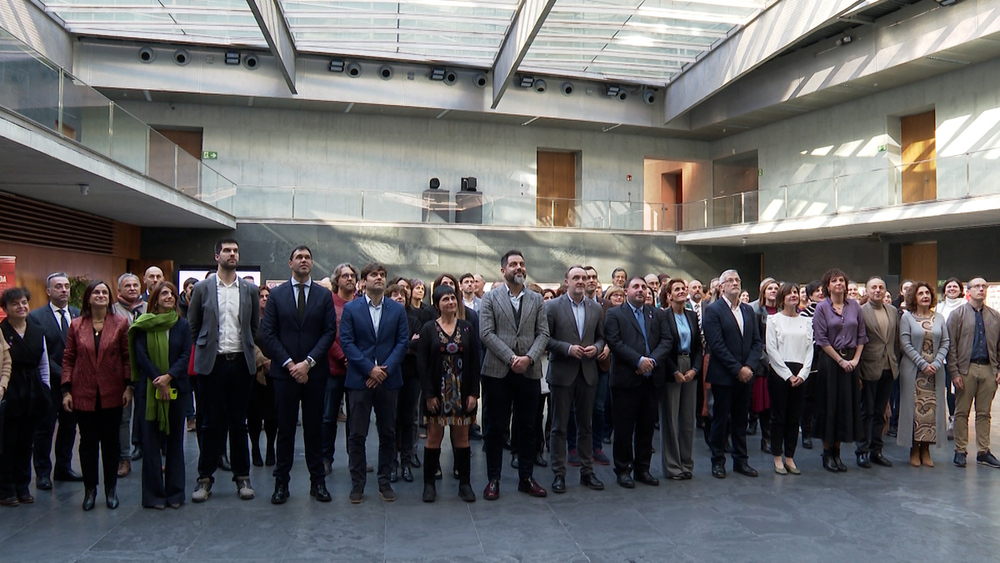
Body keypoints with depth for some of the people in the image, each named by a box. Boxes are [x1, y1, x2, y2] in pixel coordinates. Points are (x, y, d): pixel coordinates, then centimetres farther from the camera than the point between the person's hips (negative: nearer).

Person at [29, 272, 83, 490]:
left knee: (69, 427, 12)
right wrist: (61, 374, -15)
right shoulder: (36, 316, -7)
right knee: (45, 429, 6)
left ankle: (63, 468, 25)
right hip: (50, 383, -4)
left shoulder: (78, 315, 5)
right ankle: (42, 472, 17)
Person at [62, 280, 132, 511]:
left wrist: (128, 386, -6)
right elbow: (68, 359, 5)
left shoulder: (121, 323, 0)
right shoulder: (76, 325, 3)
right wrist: (66, 390, -2)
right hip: (83, 395, 1)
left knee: (111, 441, 7)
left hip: (112, 394, -1)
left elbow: (128, 357, 0)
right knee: (88, 442, 7)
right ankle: (90, 489, 19)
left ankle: (111, 489, 19)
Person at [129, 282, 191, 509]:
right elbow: (141, 356, -5)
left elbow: (186, 355, -1)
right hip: (150, 388, -1)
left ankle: (175, 492, 14)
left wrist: (169, 377, -15)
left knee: (175, 439, 6)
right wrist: (159, 382, -13)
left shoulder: (182, 324, 5)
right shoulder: (143, 325, 1)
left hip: (177, 388, 2)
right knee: (151, 441, 2)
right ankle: (154, 494, 10)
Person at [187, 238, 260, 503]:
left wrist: (247, 349, 11)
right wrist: (204, 350, 9)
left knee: (238, 423, 8)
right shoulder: (202, 288, 2)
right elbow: (193, 326, 9)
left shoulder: (250, 290, 6)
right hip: (212, 363, -1)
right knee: (212, 423, 4)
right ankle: (205, 478, 15)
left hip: (241, 362, 1)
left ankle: (242, 476, 17)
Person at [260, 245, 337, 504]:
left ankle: (318, 482, 14)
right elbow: (267, 334, 0)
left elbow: (330, 332, -1)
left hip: (315, 372, 1)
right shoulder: (276, 295, 6)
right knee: (285, 428, 5)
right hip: (284, 371, 0)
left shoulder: (324, 296, 6)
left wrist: (308, 362, -11)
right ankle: (281, 482, 14)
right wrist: (289, 364, -10)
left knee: (314, 427, 7)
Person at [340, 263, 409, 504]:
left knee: (388, 433, 8)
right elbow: (346, 342, -4)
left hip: (388, 379, 2)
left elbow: (403, 341, 1)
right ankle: (357, 484, 13)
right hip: (359, 379, -2)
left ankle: (385, 482, 19)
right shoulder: (351, 309, 2)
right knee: (357, 434, 2)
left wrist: (385, 369, -11)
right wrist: (370, 369, -13)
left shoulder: (397, 309, 7)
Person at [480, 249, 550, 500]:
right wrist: (511, 358, -15)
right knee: (495, 427, 4)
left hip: (529, 373, 3)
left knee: (527, 427, 9)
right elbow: (486, 333, -6)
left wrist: (528, 358, -12)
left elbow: (543, 334, 5)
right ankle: (493, 479, 14)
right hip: (498, 372, -2)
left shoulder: (536, 300, 11)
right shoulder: (490, 298, 3)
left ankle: (526, 478, 20)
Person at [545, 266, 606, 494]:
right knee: (559, 426, 4)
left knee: (586, 425, 12)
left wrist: (596, 348, -8)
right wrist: (568, 348, -17)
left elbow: (601, 337, 13)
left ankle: (587, 472, 22)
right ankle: (559, 474, 13)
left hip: (588, 373, 4)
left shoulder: (596, 309, 8)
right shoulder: (553, 306, -4)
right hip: (562, 373, -3)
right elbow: (545, 338, -7)